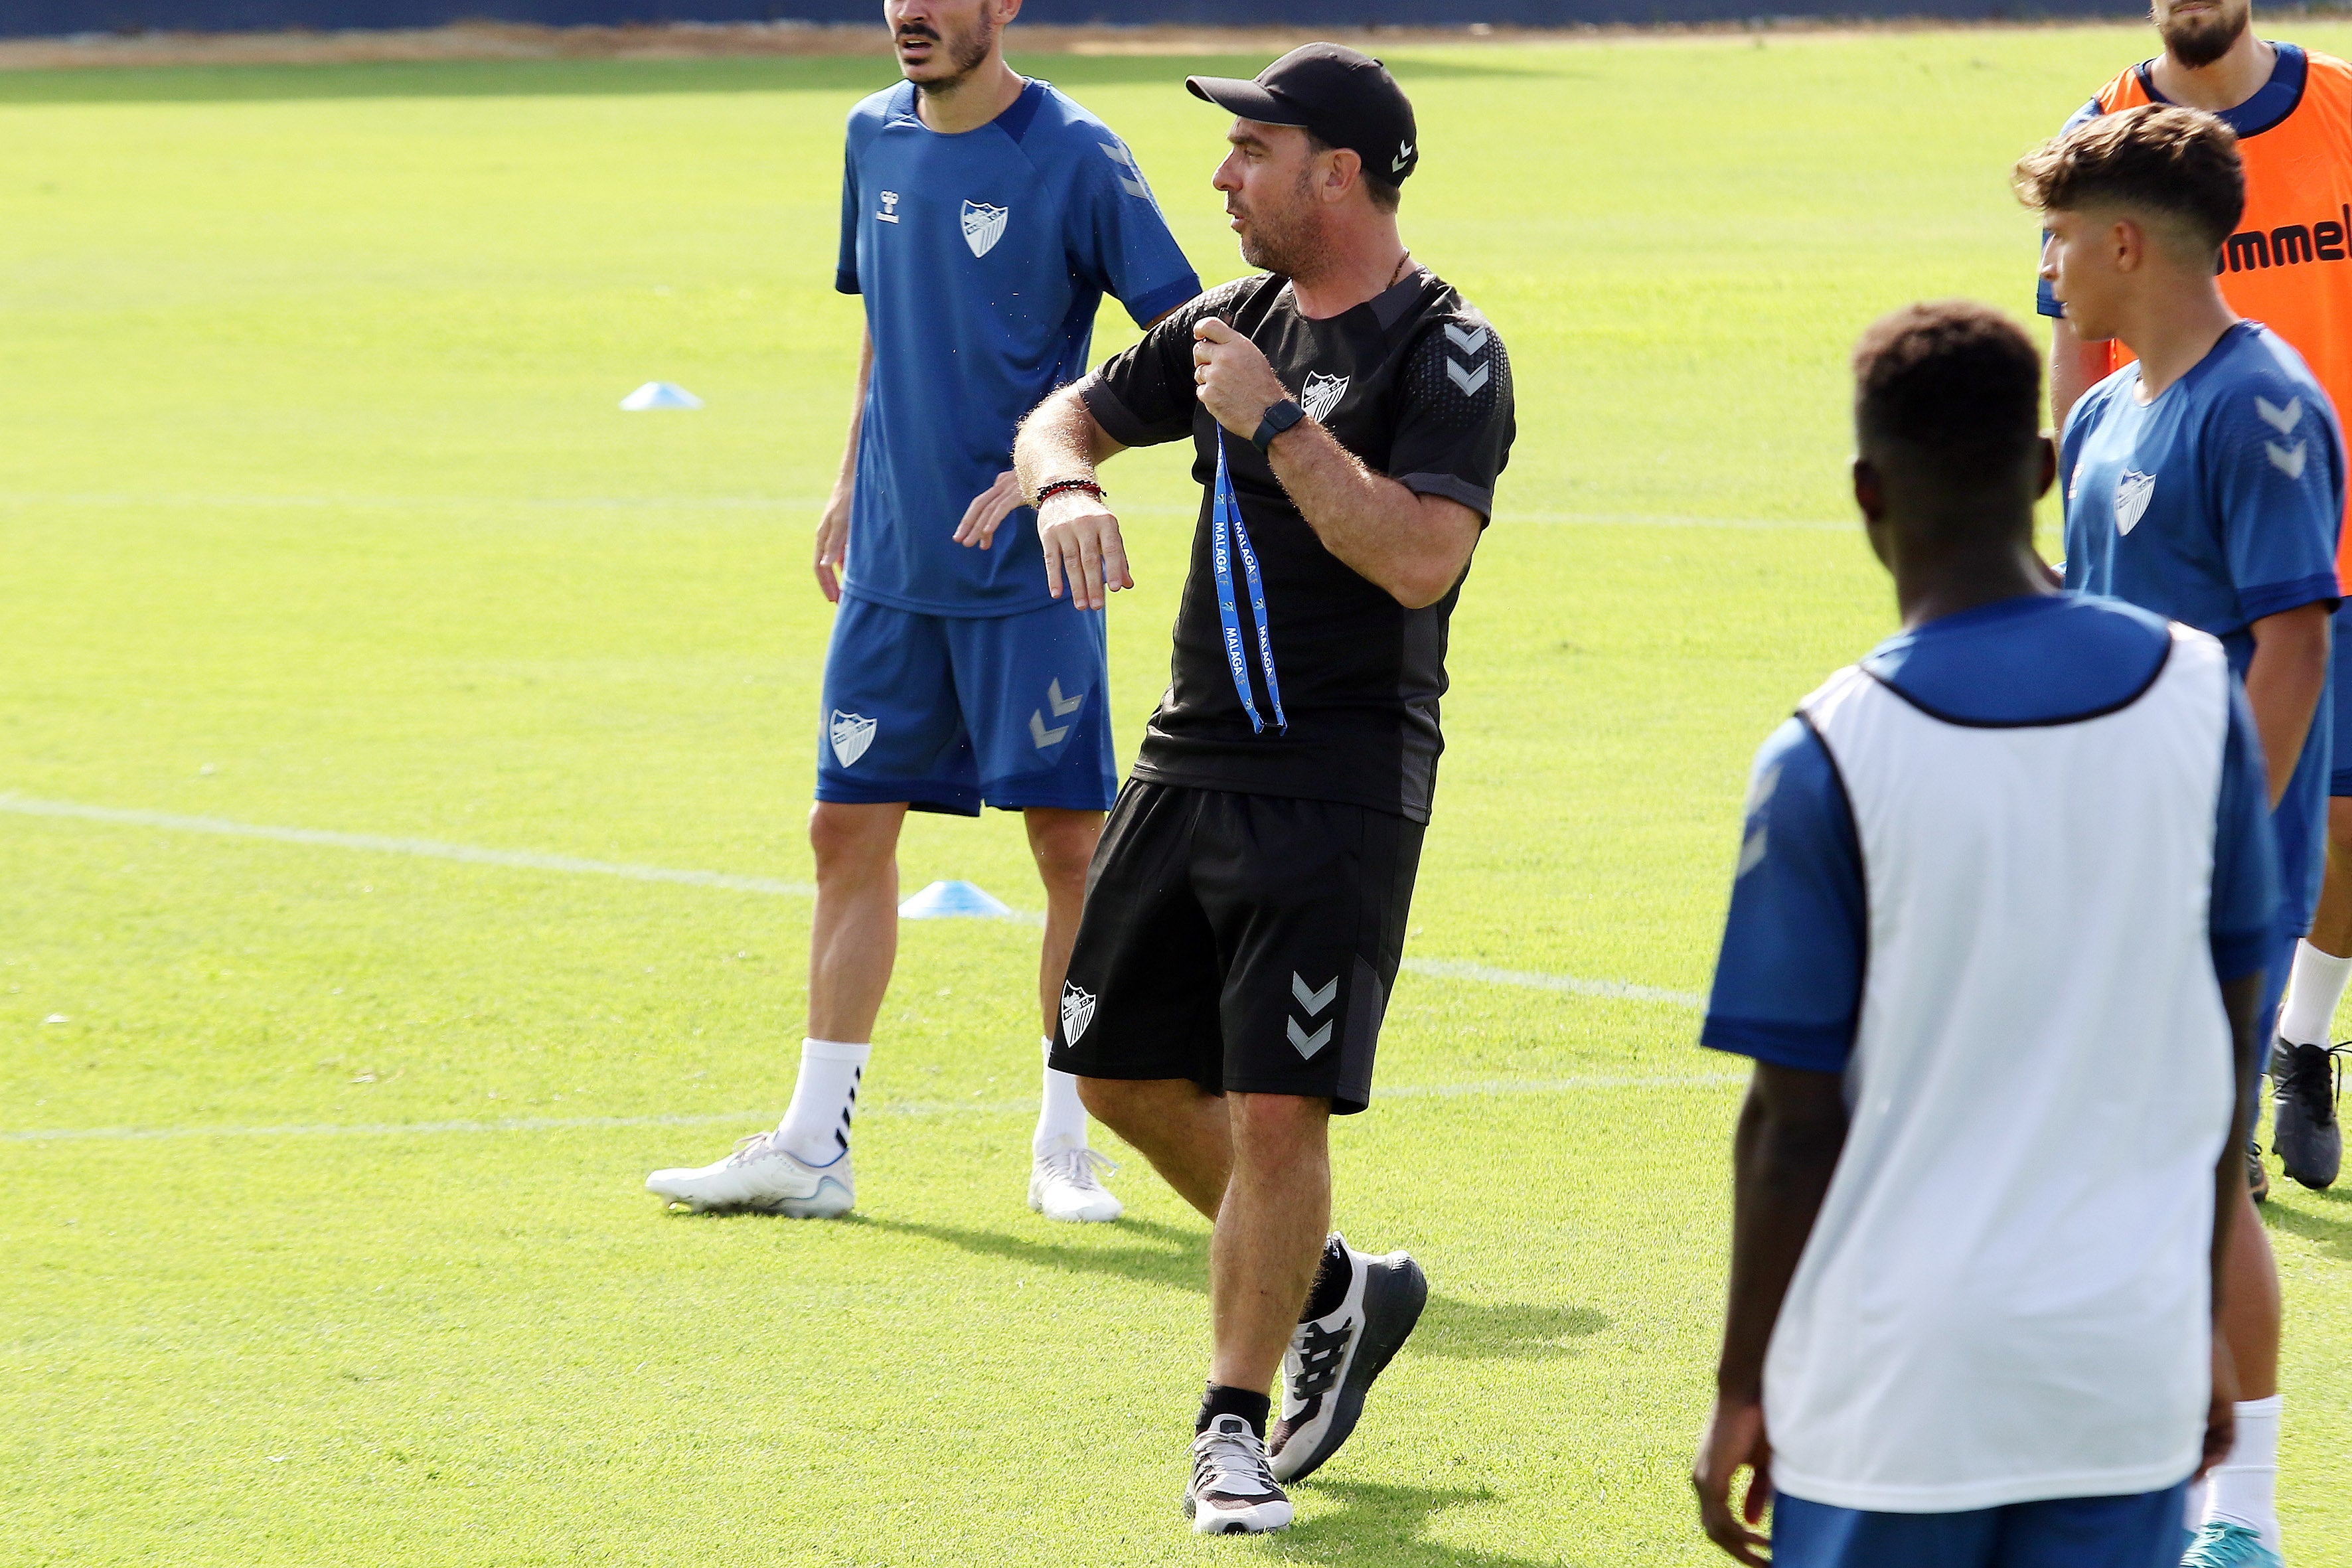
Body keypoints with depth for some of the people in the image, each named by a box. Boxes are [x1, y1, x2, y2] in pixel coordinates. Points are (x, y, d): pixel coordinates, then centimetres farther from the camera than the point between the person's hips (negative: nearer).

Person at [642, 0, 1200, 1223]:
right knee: (848, 831, 5)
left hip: (1030, 569, -6)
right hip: (893, 564, 6)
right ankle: (812, 1150, 11)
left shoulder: (1074, 158, -10)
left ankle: (1065, 1150, 9)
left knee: (1071, 841, -1)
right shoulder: (876, 137, 9)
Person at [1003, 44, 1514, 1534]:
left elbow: (1419, 558, -24)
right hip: (1188, 766, 8)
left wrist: (1277, 423, -19)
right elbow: (1069, 414, 19)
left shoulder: (1447, 352, -11)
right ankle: (1335, 1290, 32)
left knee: (1277, 1112, -11)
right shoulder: (1239, 322, 11)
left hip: (1342, 790, -8)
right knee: (1124, 1074, 14)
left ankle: (1235, 1431, 1)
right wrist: (1068, 487, -4)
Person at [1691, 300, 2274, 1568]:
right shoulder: (2195, 693, -1)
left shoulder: (1828, 760, -12)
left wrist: (1743, 1389, 3)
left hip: (1898, 1378, -3)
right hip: (2130, 1358, 3)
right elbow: (2225, 1048, 8)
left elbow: (1795, 1123, -8)